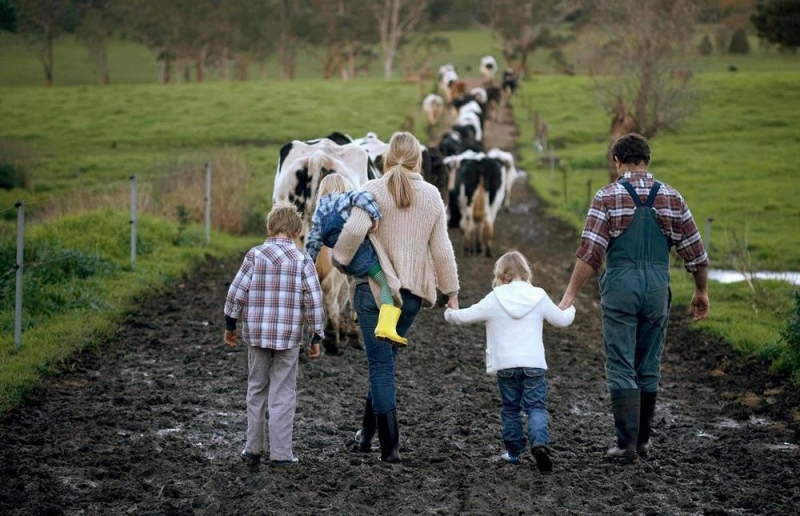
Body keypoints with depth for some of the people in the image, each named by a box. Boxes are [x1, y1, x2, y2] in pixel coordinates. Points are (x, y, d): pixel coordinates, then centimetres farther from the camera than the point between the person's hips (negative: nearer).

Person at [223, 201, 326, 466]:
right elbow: (314, 300, -7)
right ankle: (281, 453, 3)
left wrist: (230, 325, 11)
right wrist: (316, 337, 2)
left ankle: (253, 449, 17)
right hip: (289, 336, -2)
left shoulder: (255, 255, -2)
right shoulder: (302, 259, -4)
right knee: (283, 394, 4)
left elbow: (236, 292, -2)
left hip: (256, 334, 2)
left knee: (256, 390, 15)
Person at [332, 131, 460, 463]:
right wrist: (451, 290, 13)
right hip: (413, 291, 3)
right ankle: (367, 432, 26)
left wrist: (340, 259, -4)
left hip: (375, 288, -3)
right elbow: (441, 248, 4)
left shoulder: (373, 191, -8)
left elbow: (354, 230, -23)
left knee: (381, 365, 0)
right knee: (385, 359, 20)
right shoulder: (432, 196, 2)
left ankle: (390, 446, -2)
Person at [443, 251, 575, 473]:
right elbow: (562, 320, 14)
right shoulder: (539, 298, 2)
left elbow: (465, 316, 3)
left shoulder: (494, 300, -2)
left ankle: (514, 450, 17)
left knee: (510, 408, 14)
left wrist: (449, 313, 25)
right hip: (533, 364, 0)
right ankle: (539, 443, -23)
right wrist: (570, 310, 37)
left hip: (505, 366, 0)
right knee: (536, 407, 0)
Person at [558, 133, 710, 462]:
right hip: (657, 287, 3)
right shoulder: (670, 197, 5)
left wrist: (571, 294, -9)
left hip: (619, 286, -3)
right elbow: (694, 251, 7)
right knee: (649, 369, 13)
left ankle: (627, 444, -6)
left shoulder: (607, 197, -3)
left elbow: (590, 253, -11)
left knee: (621, 369, 0)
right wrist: (701, 291, 19)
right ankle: (642, 440, 20)